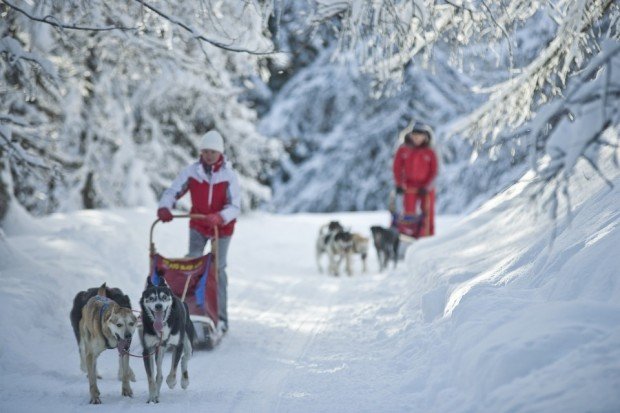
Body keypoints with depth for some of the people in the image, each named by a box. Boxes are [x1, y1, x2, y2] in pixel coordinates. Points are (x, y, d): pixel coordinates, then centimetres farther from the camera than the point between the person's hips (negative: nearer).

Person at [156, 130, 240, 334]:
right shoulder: (191, 171, -11)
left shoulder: (229, 175, -17)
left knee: (218, 269, -1)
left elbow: (235, 206, -24)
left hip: (222, 228, -2)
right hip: (198, 225, 2)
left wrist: (219, 217, -43)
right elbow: (173, 191, -10)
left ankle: (221, 318, 5)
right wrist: (165, 207, -31)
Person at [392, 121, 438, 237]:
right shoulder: (403, 150, -2)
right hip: (409, 187, 1)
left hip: (426, 187, 0)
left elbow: (433, 171, -4)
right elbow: (397, 168, 2)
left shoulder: (430, 153, -4)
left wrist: (426, 187, -12)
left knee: (427, 213, 3)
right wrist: (399, 184, -6)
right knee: (409, 212, -1)